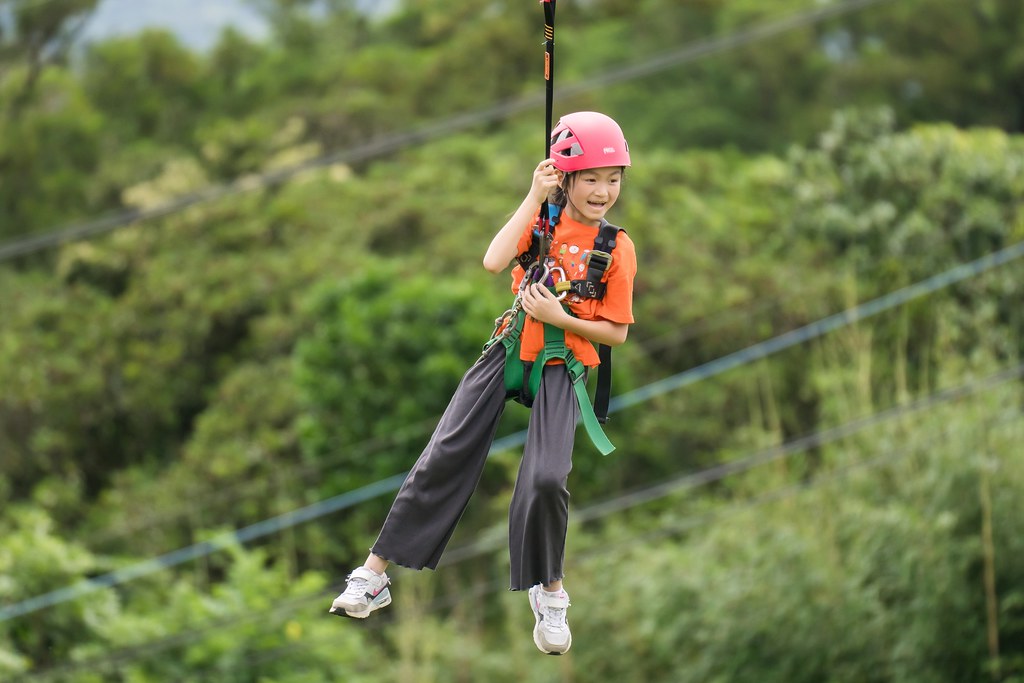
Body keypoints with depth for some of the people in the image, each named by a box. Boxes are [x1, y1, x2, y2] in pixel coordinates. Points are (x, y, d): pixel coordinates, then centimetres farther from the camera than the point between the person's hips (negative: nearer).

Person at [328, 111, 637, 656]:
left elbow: (616, 333, -2)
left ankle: (548, 591, 5)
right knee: (443, 458, -3)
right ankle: (373, 575, 4)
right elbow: (494, 262, -17)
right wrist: (535, 198, -16)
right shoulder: (541, 219, 1)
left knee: (546, 480, -20)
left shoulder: (617, 249, -4)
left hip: (561, 371, -2)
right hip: (508, 352, 2)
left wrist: (559, 316, -17)